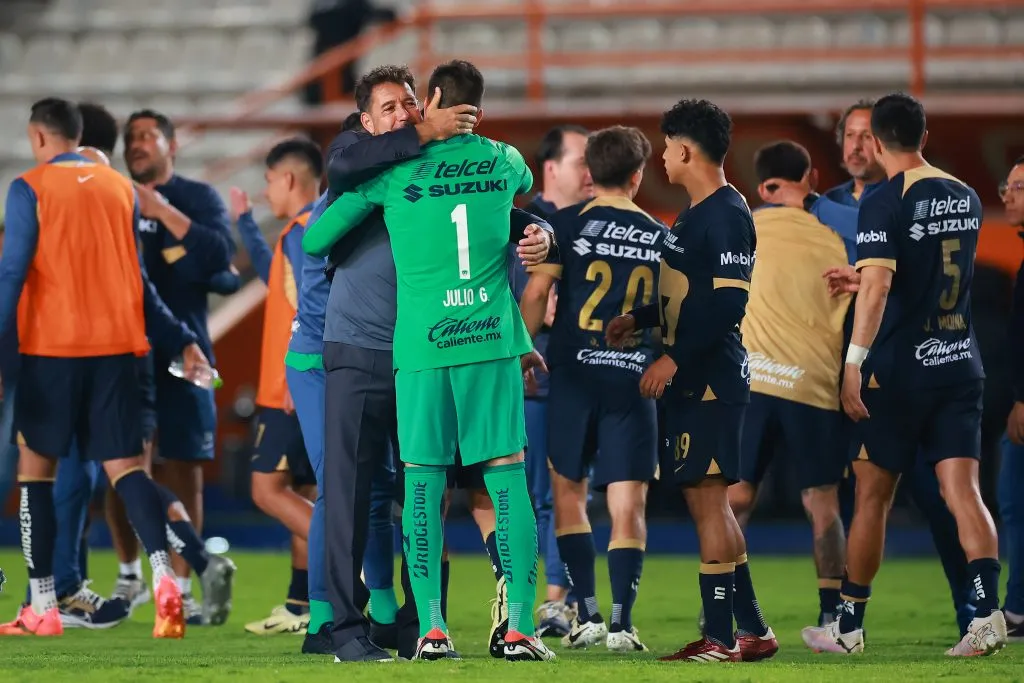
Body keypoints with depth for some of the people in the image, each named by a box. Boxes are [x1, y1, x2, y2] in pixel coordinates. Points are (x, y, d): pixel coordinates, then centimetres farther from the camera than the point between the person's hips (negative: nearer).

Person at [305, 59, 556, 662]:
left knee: (424, 481, 4)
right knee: (507, 477, 1)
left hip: (421, 343, -1)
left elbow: (315, 240, 6)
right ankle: (520, 628, -5)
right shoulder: (504, 162, 7)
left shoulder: (392, 171, -1)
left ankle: (432, 628, -2)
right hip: (492, 340, 1)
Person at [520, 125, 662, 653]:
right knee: (628, 505, 0)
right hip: (635, 377, 1)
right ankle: (621, 622, -9)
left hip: (574, 372, -1)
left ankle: (587, 615, 6)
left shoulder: (567, 224, 1)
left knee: (568, 491, 12)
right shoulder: (661, 237, 8)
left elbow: (536, 293, -5)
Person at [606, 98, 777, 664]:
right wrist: (637, 319, 20)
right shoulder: (696, 214, 16)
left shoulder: (727, 217, -16)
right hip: (693, 379, 10)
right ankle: (752, 630, 18)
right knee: (708, 501, 13)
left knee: (706, 496, -8)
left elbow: (727, 303, -22)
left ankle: (720, 637, -6)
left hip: (710, 379, -10)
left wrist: (674, 359, -23)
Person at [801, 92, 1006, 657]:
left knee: (872, 496, 6)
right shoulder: (966, 199, 11)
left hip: (899, 370, -5)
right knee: (963, 491, -2)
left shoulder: (885, 203, -11)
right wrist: (864, 283, 28)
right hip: (960, 365, 5)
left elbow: (878, 287, -22)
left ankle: (849, 627, 15)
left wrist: (855, 361, -22)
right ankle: (987, 614, -19)